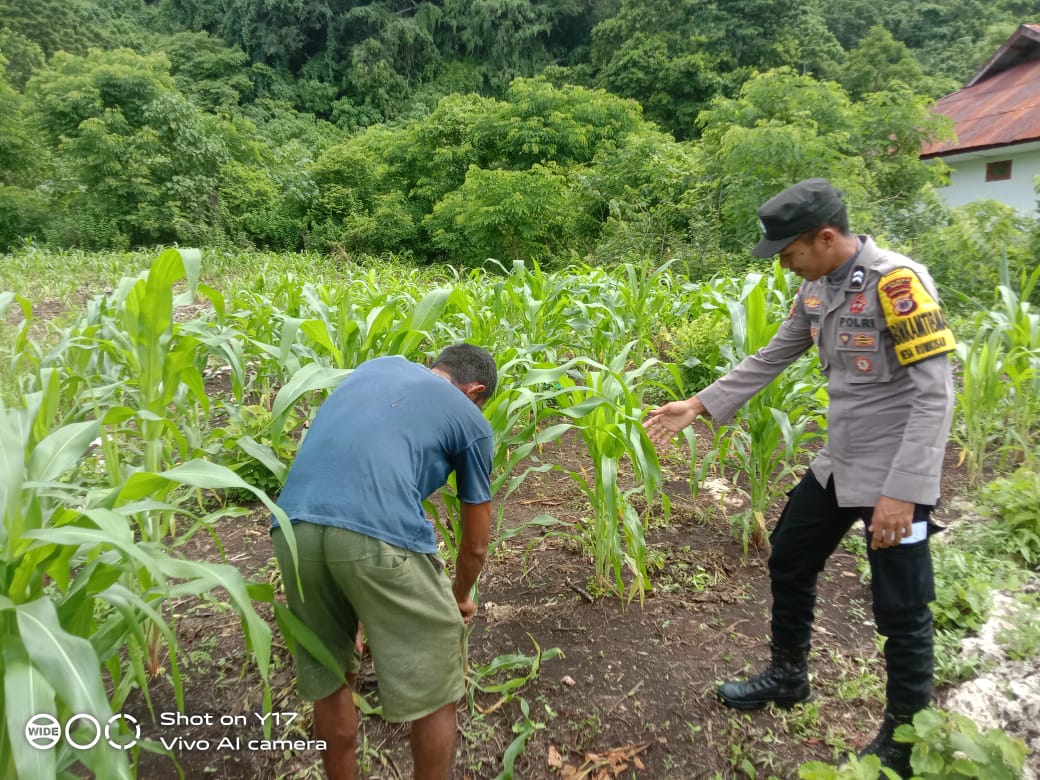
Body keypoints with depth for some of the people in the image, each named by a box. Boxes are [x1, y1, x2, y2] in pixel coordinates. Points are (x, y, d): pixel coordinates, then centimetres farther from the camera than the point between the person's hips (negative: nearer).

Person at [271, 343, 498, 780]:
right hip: (379, 534, -5)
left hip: (293, 525, 6)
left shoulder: (378, 363, 30)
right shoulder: (471, 420, 17)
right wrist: (460, 597, 44)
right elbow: (475, 542, 23)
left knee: (329, 677, 25)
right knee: (433, 689, 15)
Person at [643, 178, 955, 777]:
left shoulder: (897, 283, -22)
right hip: (839, 465, 8)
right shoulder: (818, 289, 3)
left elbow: (936, 394, -23)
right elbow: (771, 360, 11)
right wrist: (699, 405, 6)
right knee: (790, 561, 19)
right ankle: (788, 677, 41)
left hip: (894, 478, -8)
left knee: (901, 610, 5)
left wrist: (902, 491, -26)